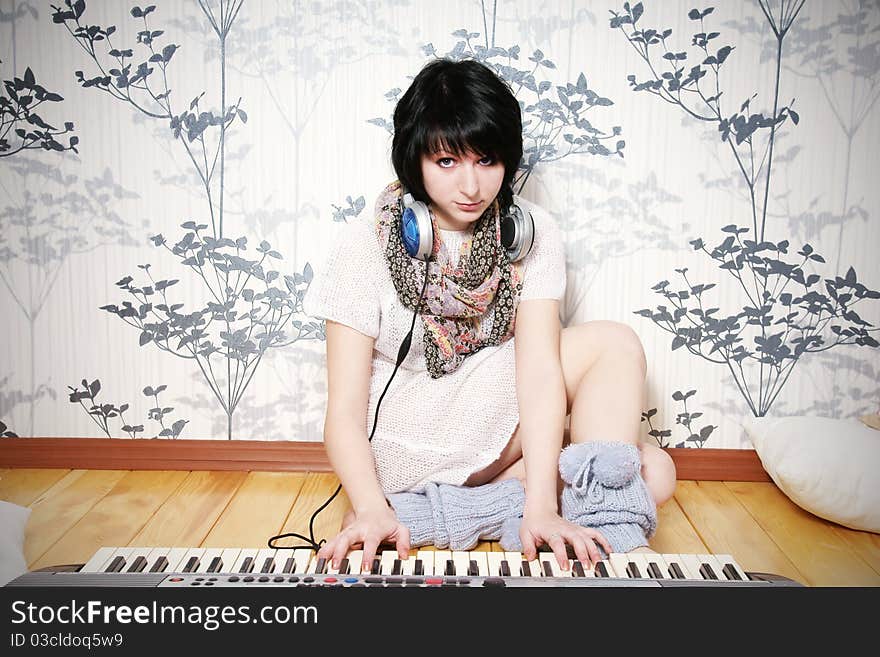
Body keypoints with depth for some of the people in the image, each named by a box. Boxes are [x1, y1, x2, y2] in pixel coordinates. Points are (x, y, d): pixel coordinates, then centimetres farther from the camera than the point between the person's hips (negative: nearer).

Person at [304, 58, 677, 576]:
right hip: (409, 448, -4)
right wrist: (371, 510, -34)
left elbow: (539, 367, -17)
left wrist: (540, 507, -28)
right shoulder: (366, 246, -13)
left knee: (654, 473, -16)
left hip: (498, 426, 5)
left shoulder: (532, 233, -5)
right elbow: (345, 411, -16)